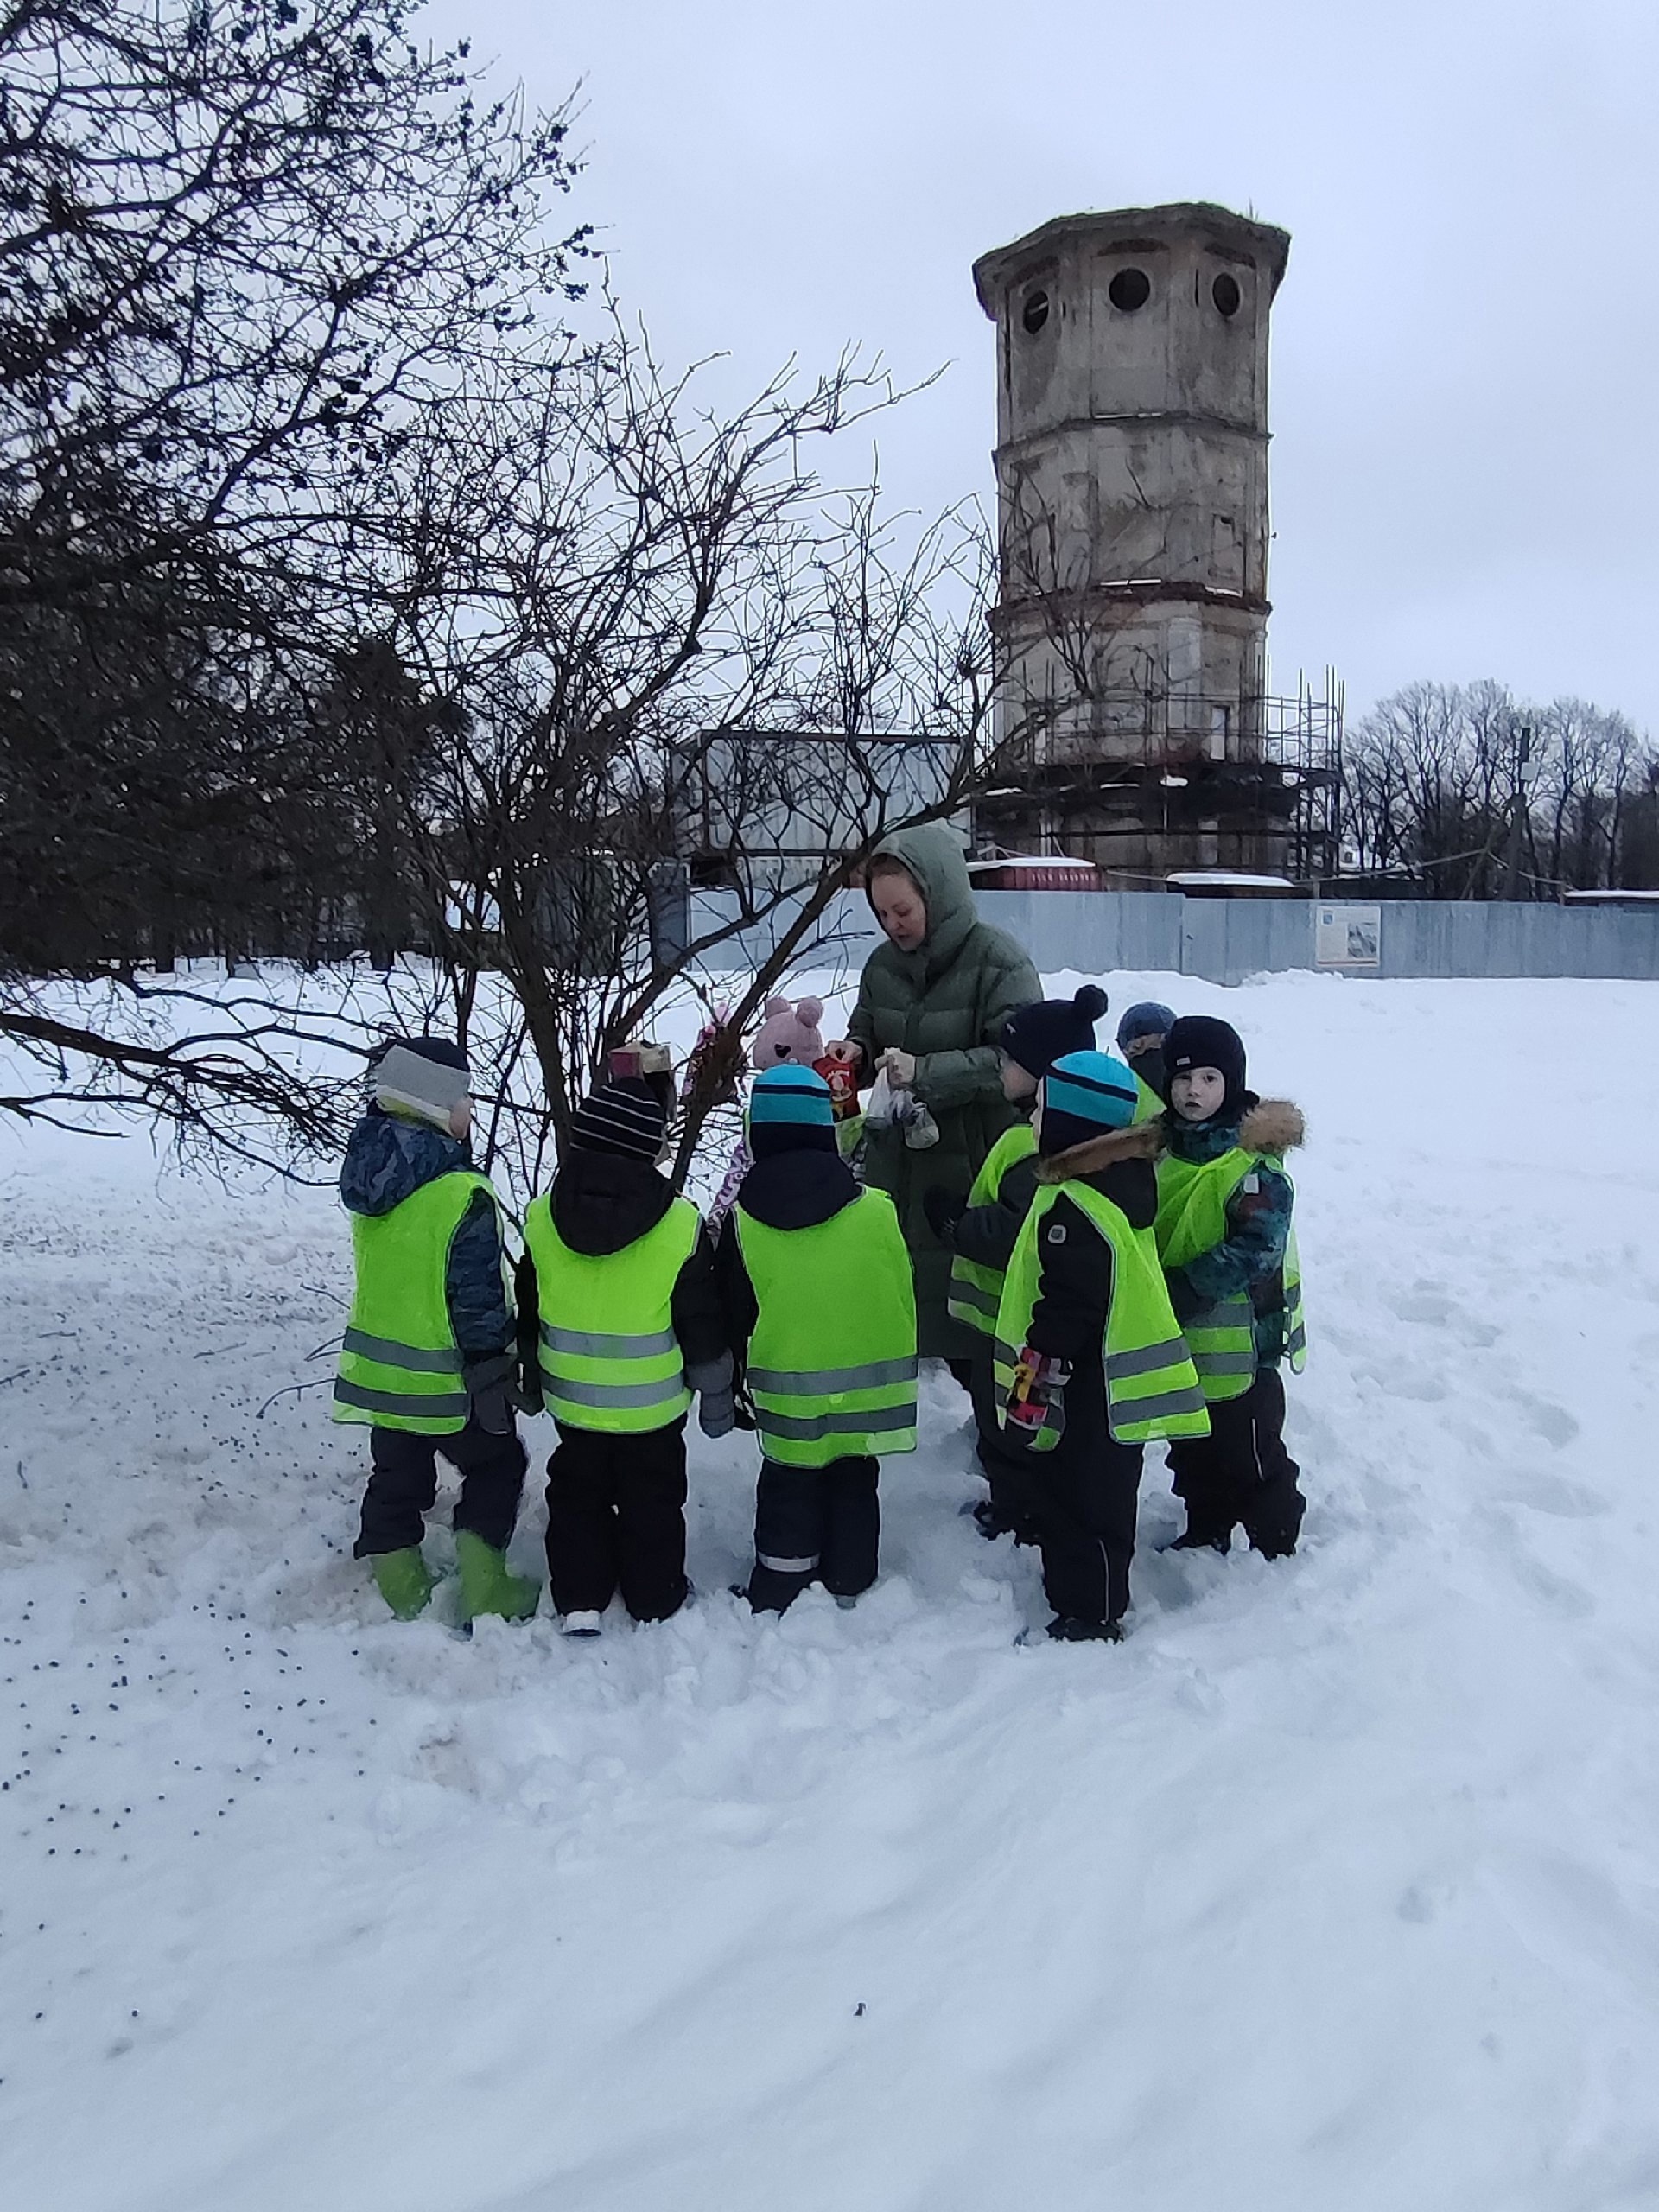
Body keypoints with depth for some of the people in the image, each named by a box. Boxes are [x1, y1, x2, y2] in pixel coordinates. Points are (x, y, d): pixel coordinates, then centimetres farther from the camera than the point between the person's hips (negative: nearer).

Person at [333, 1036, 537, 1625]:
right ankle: (485, 1595, 15)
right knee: (495, 1468, 14)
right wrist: (494, 1382, -13)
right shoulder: (462, 1196, -25)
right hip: (447, 1380, -6)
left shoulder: (369, 1176, -2)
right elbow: (479, 1303, -20)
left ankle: (402, 1594, 31)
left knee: (396, 1478, 20)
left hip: (381, 1368, 7)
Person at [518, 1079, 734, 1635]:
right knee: (652, 1500, 15)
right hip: (653, 1405, -2)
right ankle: (655, 1599, 28)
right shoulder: (680, 1227, -18)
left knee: (577, 1496, 20)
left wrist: (531, 1380, 20)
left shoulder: (543, 1219, -7)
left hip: (571, 1400, 3)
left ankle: (578, 1601, 23)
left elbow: (528, 1316, 5)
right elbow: (702, 1326, -9)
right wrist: (716, 1395, 4)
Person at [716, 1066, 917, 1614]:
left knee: (788, 1491, 15)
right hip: (869, 1384, 1)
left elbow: (734, 1313, 0)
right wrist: (898, 1370, 14)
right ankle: (848, 1590, 27)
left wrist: (738, 1375, 15)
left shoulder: (742, 1221, -10)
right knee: (854, 1486, 18)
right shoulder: (876, 1210, -11)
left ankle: (778, 1599, 20)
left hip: (788, 1392, 0)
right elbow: (903, 1299, -1)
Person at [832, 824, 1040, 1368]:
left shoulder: (998, 962, -12)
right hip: (893, 1156, 6)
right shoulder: (883, 964, 9)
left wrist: (925, 1072, -24)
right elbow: (864, 1031, 22)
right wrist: (854, 1053, -2)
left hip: (970, 1166, -6)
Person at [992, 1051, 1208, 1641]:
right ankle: (1078, 1596, 36)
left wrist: (1032, 1390, -18)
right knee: (1092, 1497, 22)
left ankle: (1090, 1616, 15)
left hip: (1088, 1394, -10)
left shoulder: (1075, 1206, -26)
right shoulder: (1125, 1176, 6)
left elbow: (1064, 1313, -25)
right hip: (1116, 1385, 10)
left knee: (1082, 1503, 3)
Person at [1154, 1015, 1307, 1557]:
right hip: (1180, 1342, 8)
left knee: (1251, 1454, 7)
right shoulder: (1166, 1151, 6)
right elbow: (1146, 1233, 17)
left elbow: (1255, 1250, -25)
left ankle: (1275, 1544, 25)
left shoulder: (1254, 1162, -19)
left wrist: (1183, 1288, -25)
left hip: (1237, 1341, -8)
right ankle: (1205, 1534, 41)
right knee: (1193, 1452, 22)